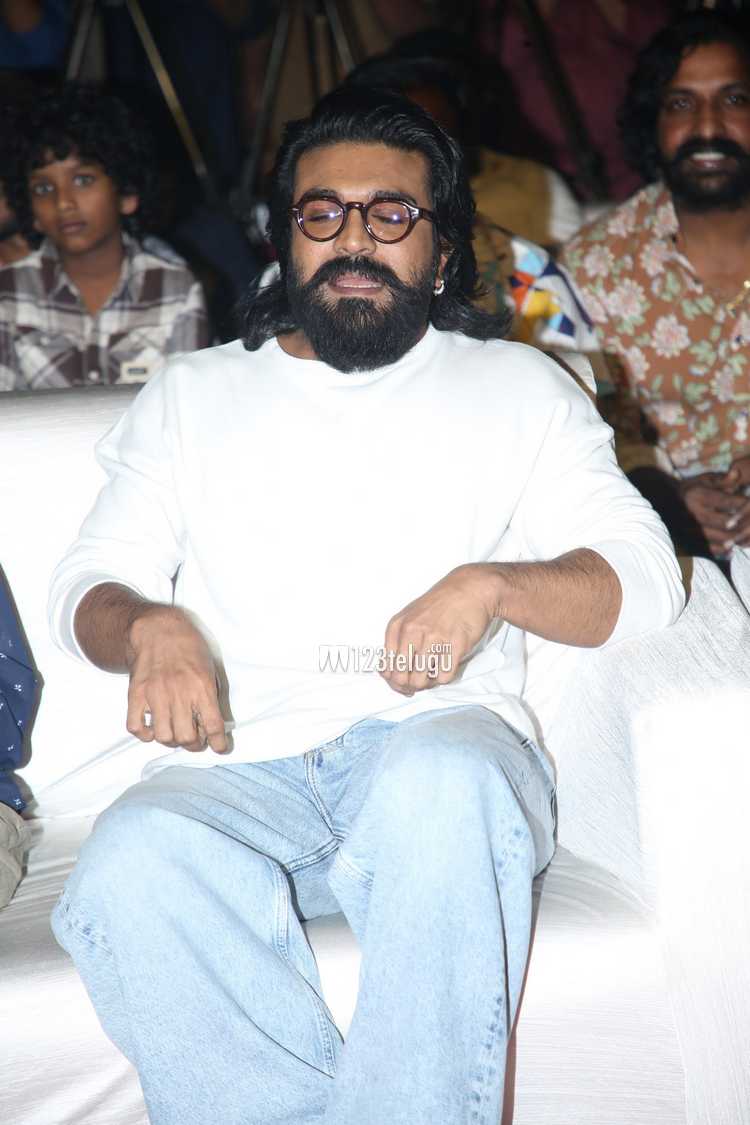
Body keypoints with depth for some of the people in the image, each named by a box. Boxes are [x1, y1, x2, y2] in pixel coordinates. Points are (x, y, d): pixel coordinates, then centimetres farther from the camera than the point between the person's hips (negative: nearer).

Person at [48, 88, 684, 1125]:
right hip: (241, 762, 2)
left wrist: (493, 585, -14)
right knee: (130, 868, -33)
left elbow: (645, 576, 7)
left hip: (437, 737, -1)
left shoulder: (520, 387, 18)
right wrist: (148, 625, -9)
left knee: (440, 784, -39)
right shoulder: (193, 394, 22)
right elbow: (88, 585, 16)